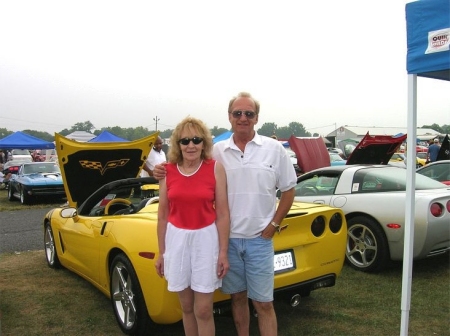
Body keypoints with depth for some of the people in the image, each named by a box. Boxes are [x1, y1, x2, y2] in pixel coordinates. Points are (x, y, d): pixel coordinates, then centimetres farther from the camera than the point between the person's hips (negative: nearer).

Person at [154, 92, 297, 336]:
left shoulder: (274, 149, -1)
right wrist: (165, 173, -9)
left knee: (263, 303, 4)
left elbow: (288, 190, 5)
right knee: (237, 296, 16)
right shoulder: (216, 151, 2)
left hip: (259, 239, -1)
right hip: (227, 238, 2)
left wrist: (274, 224, -1)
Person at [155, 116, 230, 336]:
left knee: (203, 310, 2)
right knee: (187, 307, 15)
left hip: (206, 239, -2)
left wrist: (223, 252, -7)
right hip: (176, 239, 3)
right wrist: (161, 252, 9)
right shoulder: (167, 170, -1)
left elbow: (223, 213, -6)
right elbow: (163, 214, 6)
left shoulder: (215, 168, -7)